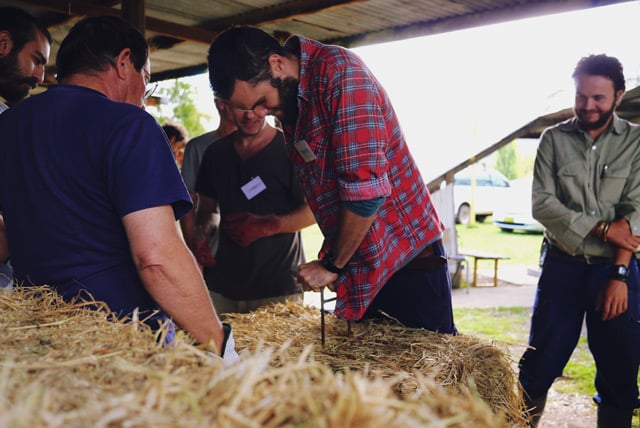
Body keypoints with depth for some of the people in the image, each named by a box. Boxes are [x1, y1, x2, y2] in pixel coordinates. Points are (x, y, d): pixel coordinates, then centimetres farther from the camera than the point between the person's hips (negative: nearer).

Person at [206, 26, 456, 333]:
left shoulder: (339, 72, -21)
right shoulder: (289, 100, 6)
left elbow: (367, 190, -25)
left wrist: (332, 264, -12)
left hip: (407, 263, -8)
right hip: (361, 268, 8)